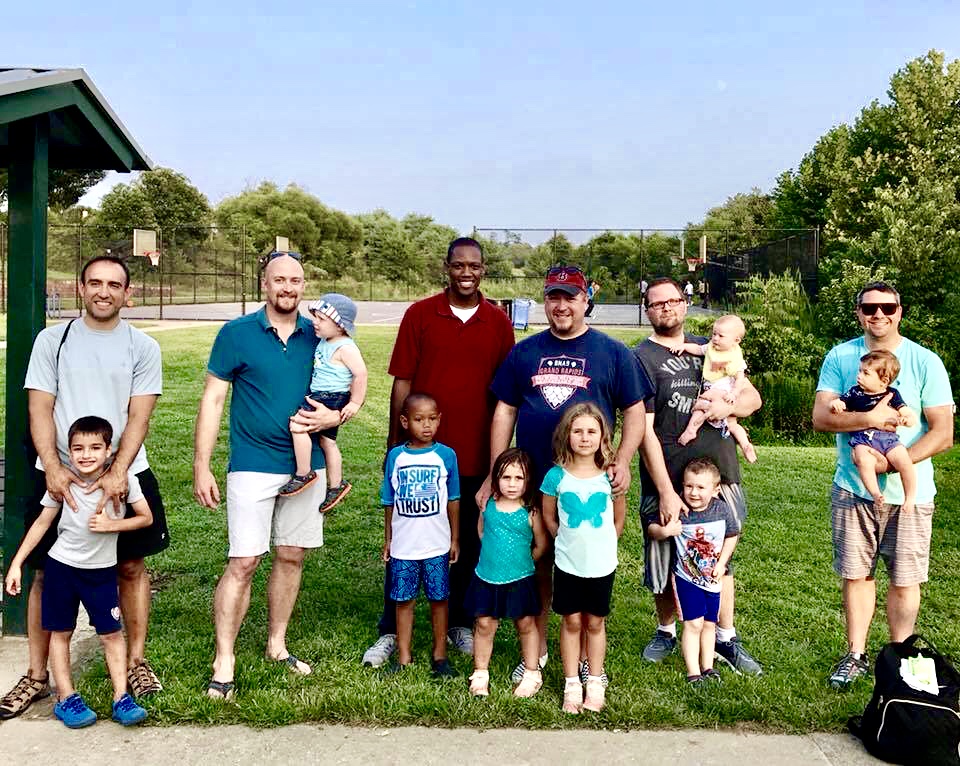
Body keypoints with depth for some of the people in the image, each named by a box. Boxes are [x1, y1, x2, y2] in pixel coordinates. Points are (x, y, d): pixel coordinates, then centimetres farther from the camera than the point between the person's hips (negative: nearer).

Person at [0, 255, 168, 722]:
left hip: (123, 474, 0)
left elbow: (139, 417, -5)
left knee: (130, 566, 7)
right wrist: (53, 468, -15)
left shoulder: (142, 347, 2)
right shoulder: (52, 340, 4)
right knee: (47, 573, 4)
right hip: (59, 476, 1)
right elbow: (40, 410, -1)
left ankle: (136, 661, 22)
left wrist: (118, 472, -18)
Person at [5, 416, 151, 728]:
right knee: (61, 632, 7)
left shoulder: (122, 479, -15)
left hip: (101, 570, -1)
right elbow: (42, 523, -1)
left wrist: (110, 525, -21)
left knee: (112, 633, 1)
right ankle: (66, 698, 19)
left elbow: (146, 517, -6)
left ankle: (121, 698, 10)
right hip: (61, 565, 1)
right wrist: (17, 563, -1)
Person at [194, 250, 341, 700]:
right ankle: (224, 663, 6)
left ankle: (277, 644, 29)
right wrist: (201, 468, -7)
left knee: (291, 557, 12)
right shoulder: (236, 334, -3)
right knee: (243, 563, -5)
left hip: (306, 465, 4)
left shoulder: (318, 336, 5)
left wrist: (332, 417, -10)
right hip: (253, 466, -3)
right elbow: (212, 401, -3)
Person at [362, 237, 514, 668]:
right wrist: (395, 442, -2)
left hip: (476, 455, 2)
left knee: (470, 544, 13)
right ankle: (390, 632, 20)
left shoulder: (498, 323, 4)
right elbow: (402, 381, 0)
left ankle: (461, 625, 30)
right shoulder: (420, 314, 0)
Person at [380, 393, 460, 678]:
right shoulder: (395, 456, -2)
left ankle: (440, 654, 22)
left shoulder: (446, 455, -4)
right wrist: (388, 539, 7)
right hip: (403, 546, 1)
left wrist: (455, 539, 4)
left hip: (437, 546, -1)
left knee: (439, 599, 8)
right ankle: (404, 656, 21)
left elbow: (453, 501, 3)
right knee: (404, 600, 9)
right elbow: (389, 502, 5)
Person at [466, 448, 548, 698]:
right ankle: (480, 673, 25)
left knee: (526, 624, 12)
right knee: (484, 625, 8)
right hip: (487, 577, 2)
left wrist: (522, 563, 6)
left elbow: (541, 545, -1)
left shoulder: (530, 513, -12)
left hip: (519, 579, -2)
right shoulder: (488, 505, -5)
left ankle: (532, 673, 27)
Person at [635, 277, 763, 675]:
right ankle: (666, 631, 32)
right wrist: (666, 491, -18)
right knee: (665, 564, 9)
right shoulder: (641, 358, -6)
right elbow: (645, 431, -12)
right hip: (667, 480, -4)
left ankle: (726, 639, 29)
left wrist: (730, 405, -10)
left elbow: (753, 396, 15)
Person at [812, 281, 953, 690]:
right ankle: (855, 656, 24)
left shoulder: (925, 362, -5)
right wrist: (870, 418, -24)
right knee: (855, 574, 9)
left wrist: (891, 462, -20)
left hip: (909, 492, -1)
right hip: (852, 488, 1)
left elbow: (943, 433, -9)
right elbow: (821, 417, -9)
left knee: (904, 580, 7)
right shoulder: (840, 357, 0)